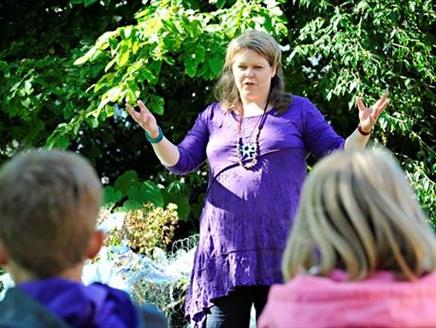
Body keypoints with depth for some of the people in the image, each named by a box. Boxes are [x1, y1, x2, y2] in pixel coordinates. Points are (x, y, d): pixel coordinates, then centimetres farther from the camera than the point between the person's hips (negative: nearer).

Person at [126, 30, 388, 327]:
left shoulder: (298, 110, 9)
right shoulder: (214, 116, 16)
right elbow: (181, 161, 13)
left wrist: (363, 131, -12)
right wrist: (155, 135, -5)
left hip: (282, 249, -2)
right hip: (225, 249, 2)